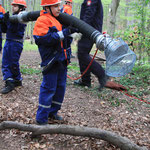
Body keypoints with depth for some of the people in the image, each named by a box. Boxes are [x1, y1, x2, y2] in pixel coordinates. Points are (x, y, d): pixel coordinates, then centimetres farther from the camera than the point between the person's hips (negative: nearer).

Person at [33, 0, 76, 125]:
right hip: (51, 60, -9)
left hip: (62, 60, 9)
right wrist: (65, 32, -24)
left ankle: (53, 112, 29)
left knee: (61, 86, 14)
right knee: (48, 88, -4)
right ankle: (41, 118, 8)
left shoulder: (58, 19, 18)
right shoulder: (42, 20, -10)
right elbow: (45, 39, -24)